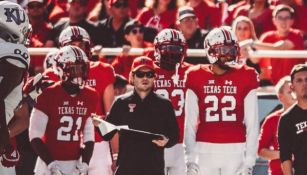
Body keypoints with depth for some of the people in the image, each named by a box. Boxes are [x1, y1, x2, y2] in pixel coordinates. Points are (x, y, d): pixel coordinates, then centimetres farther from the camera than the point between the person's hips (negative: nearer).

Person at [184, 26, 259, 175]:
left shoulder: (245, 78, 3)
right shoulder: (197, 78, 4)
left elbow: (252, 123, 3)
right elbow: (190, 123, 6)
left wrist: (249, 161, -1)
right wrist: (190, 158, 1)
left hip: (235, 151, 0)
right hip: (206, 150, 0)